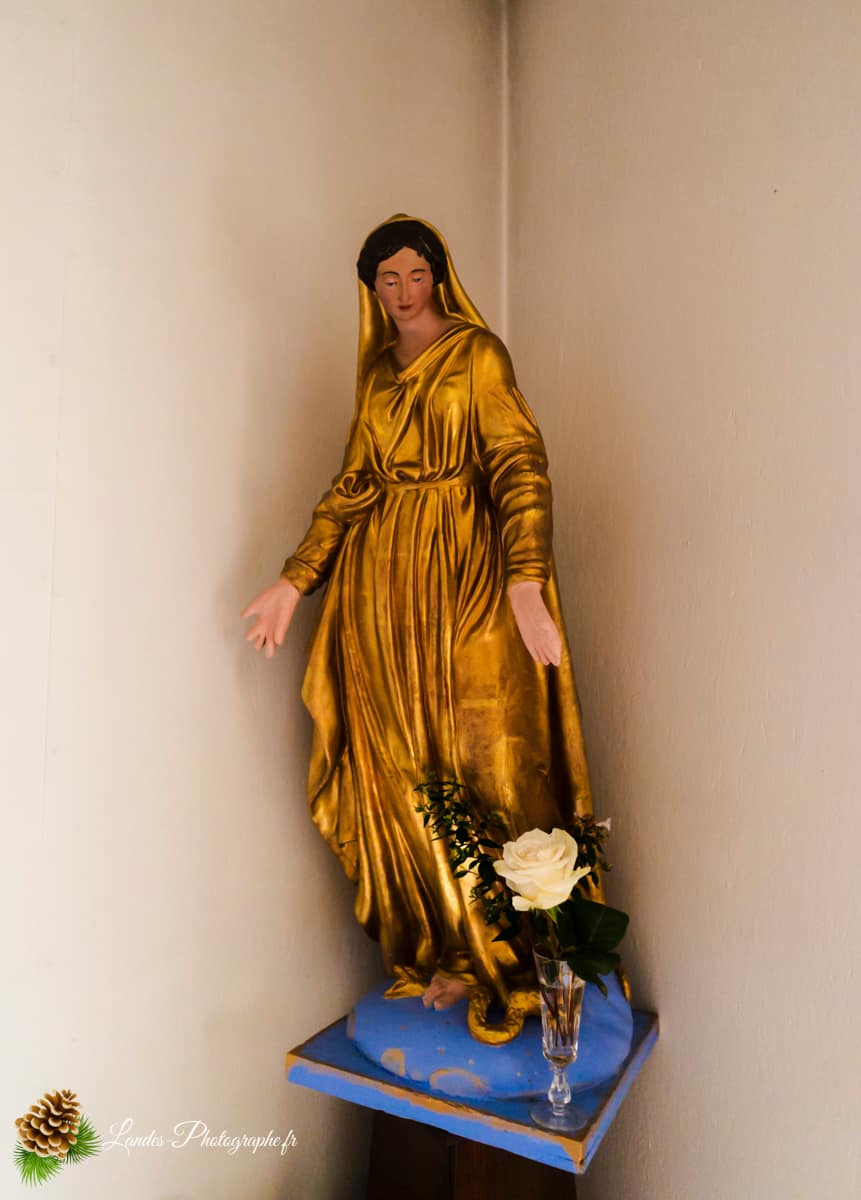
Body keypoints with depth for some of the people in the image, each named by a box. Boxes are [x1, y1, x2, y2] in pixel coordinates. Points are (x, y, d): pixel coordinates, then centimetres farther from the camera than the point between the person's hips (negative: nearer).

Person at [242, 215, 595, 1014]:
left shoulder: (476, 352, 2)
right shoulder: (376, 371, 18)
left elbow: (519, 464, -10)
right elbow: (353, 483, 13)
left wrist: (526, 578, -25)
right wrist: (295, 580, 4)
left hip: (465, 575, -5)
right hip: (382, 581, 5)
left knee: (478, 756, -1)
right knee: (403, 769, 6)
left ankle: (497, 951, 16)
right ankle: (441, 950, 21)